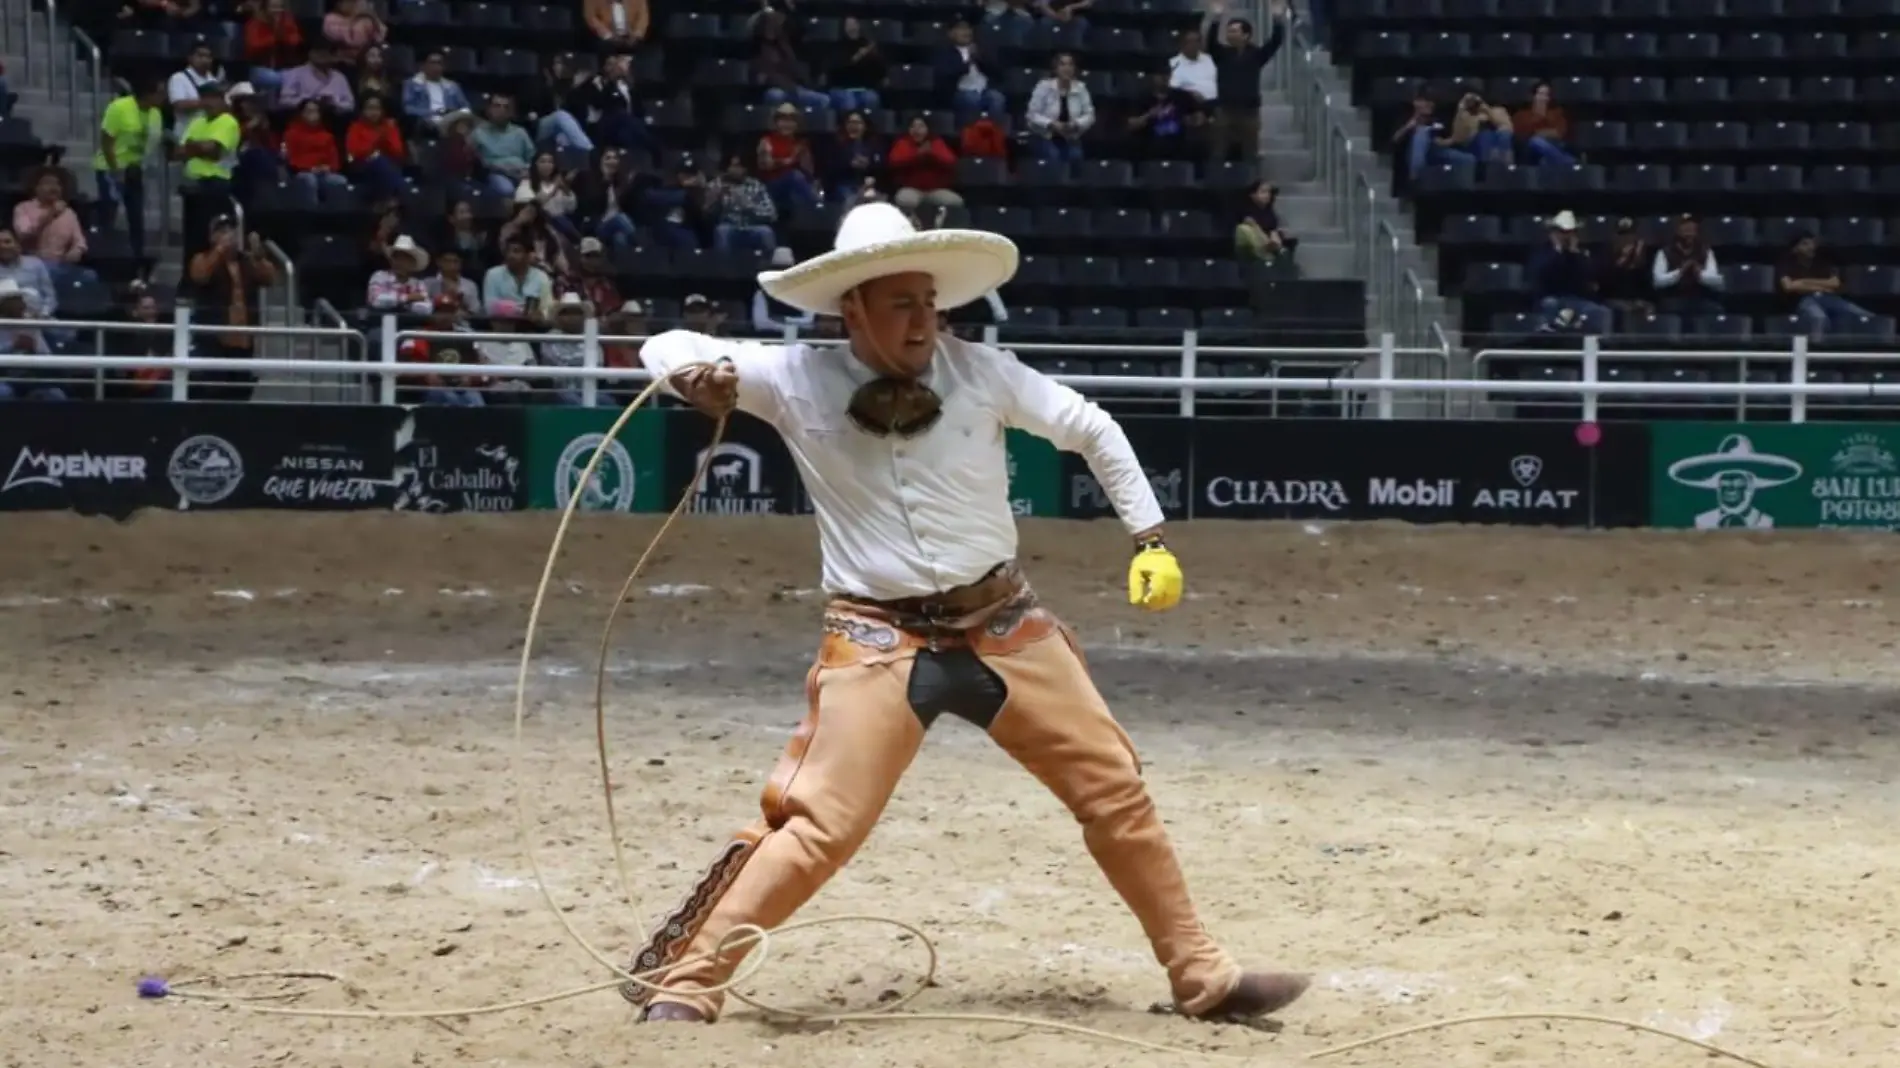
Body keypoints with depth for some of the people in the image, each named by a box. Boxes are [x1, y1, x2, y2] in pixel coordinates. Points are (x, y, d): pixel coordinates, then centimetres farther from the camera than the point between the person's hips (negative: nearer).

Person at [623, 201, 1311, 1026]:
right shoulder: (796, 380, -6)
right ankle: (680, 980, -4)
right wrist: (692, 374, -25)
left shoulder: (980, 371, -3)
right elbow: (667, 347, 0)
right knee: (822, 826, -15)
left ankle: (1200, 975, 18)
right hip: (877, 639, -3)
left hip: (1003, 624, 3)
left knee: (1115, 789, 5)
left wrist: (1149, 539, 5)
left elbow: (1090, 429, 9)